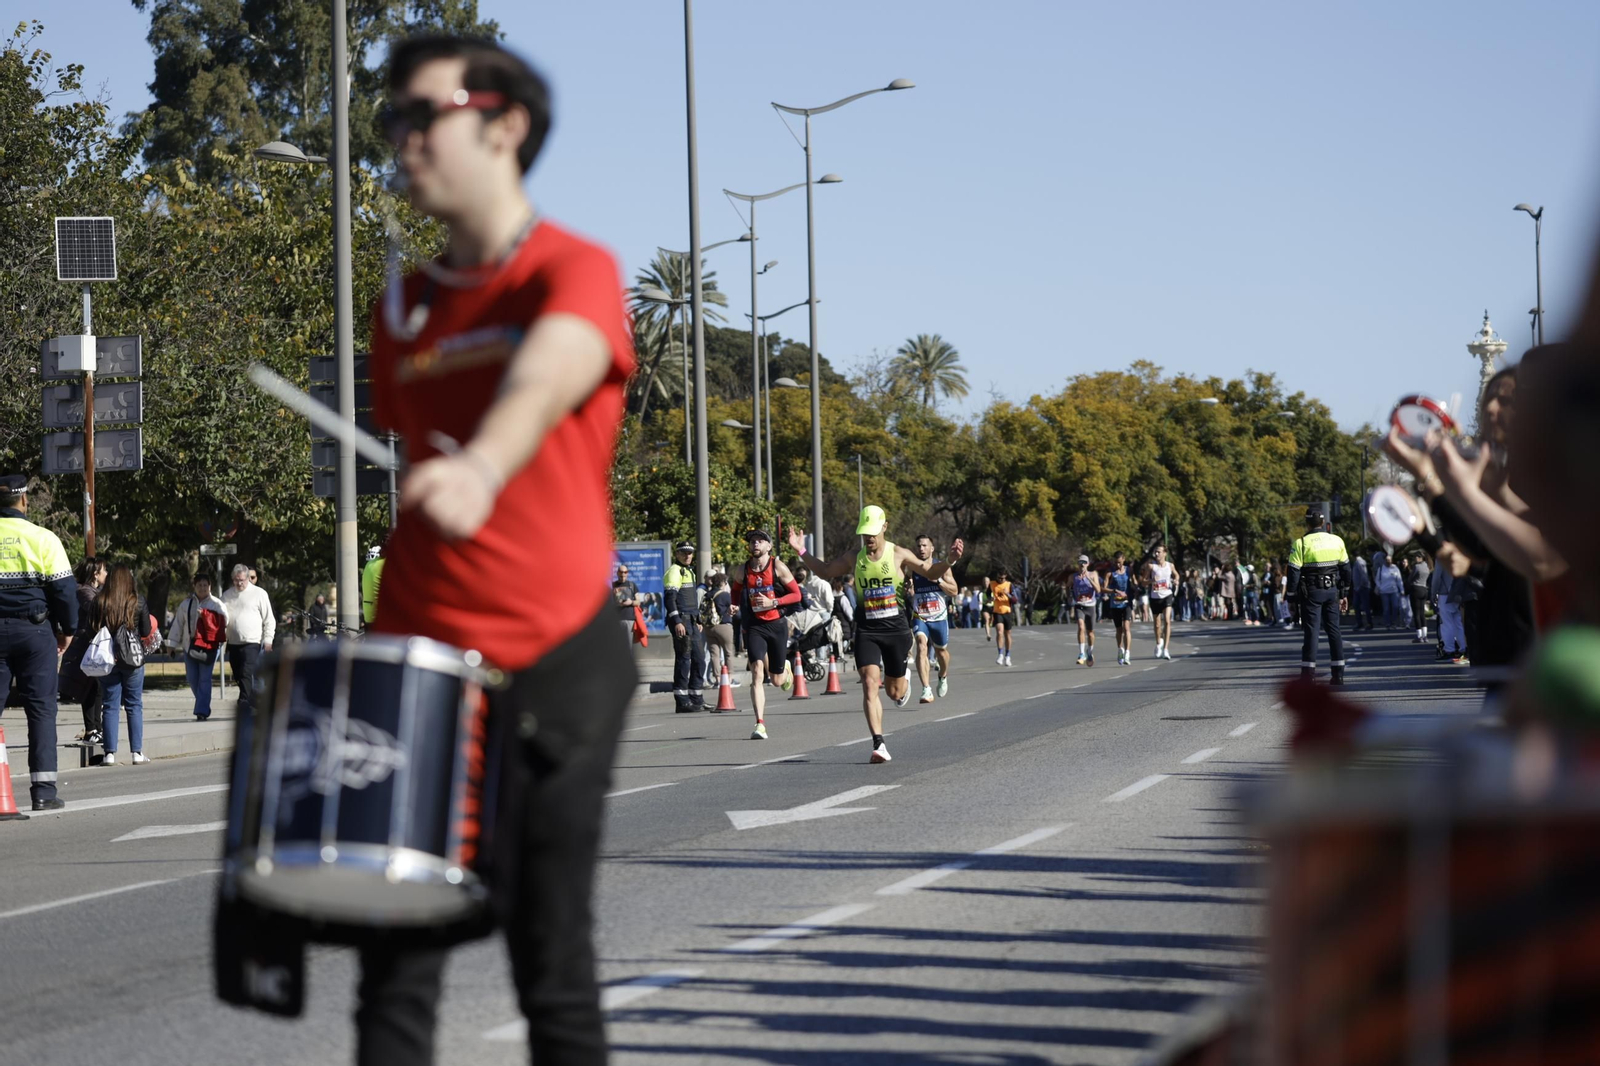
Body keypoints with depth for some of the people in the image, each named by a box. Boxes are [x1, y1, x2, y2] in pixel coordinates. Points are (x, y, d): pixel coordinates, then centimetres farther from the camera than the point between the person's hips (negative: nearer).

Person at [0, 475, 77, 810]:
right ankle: (43, 791, -2)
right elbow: (64, 587, -5)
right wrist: (67, 629, 8)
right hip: (34, 631, -2)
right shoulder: (42, 538, -6)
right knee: (41, 709, 3)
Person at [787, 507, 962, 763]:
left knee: (895, 693, 9)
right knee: (870, 685, -16)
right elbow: (826, 571, 20)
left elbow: (930, 573, 8)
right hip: (866, 630, 1)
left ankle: (903, 680, 48)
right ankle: (879, 744, -16)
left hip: (896, 628, -1)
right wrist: (802, 552, 10)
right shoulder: (854, 559, 4)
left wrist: (949, 561, -10)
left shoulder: (898, 555, -1)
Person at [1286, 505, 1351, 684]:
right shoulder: (1337, 541, 6)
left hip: (1311, 592, -4)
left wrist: (1292, 596, -2)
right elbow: (1346, 569, 12)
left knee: (1310, 631, -2)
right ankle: (1338, 673, 8)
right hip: (1332, 591, 4)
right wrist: (1344, 594, 18)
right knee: (1333, 630, 9)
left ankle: (1308, 673, -5)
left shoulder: (1301, 543, -9)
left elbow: (1294, 572, -10)